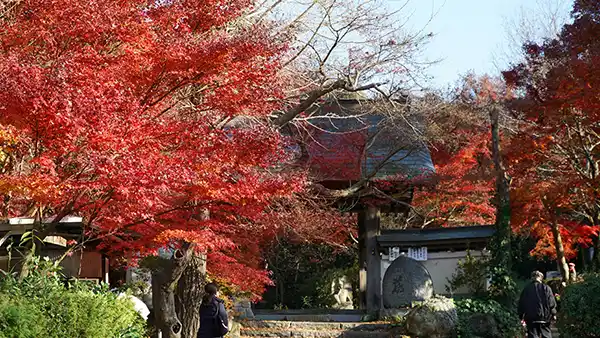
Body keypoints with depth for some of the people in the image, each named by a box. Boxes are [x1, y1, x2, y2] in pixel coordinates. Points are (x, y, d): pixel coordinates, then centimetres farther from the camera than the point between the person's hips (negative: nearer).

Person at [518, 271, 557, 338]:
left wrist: (521, 315, 14)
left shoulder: (526, 289, 3)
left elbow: (521, 303, 6)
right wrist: (553, 313, 8)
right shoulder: (546, 288, -2)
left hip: (530, 318, 1)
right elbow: (552, 302, -4)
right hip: (544, 317, -1)